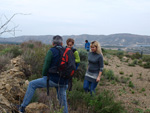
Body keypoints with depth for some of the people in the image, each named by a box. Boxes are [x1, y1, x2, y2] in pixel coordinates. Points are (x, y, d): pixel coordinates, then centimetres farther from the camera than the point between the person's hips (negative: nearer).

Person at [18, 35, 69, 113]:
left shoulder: (52, 51, -7)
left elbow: (46, 66, -9)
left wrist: (44, 76, 8)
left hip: (53, 80, -5)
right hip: (64, 82, 5)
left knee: (32, 84, 9)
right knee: (63, 100, 20)